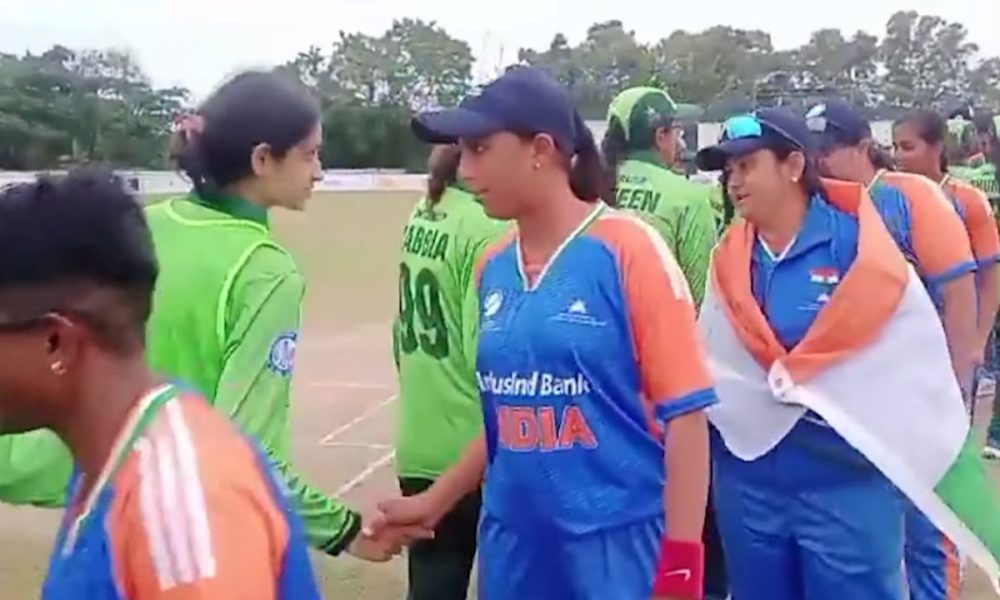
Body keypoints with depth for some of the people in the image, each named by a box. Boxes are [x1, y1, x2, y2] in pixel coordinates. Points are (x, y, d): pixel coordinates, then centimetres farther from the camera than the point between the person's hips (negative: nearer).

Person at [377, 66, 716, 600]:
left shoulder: (629, 250, -12)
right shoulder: (492, 268, 4)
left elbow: (684, 412, -12)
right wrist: (434, 502, 16)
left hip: (617, 544, -5)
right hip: (514, 543, 5)